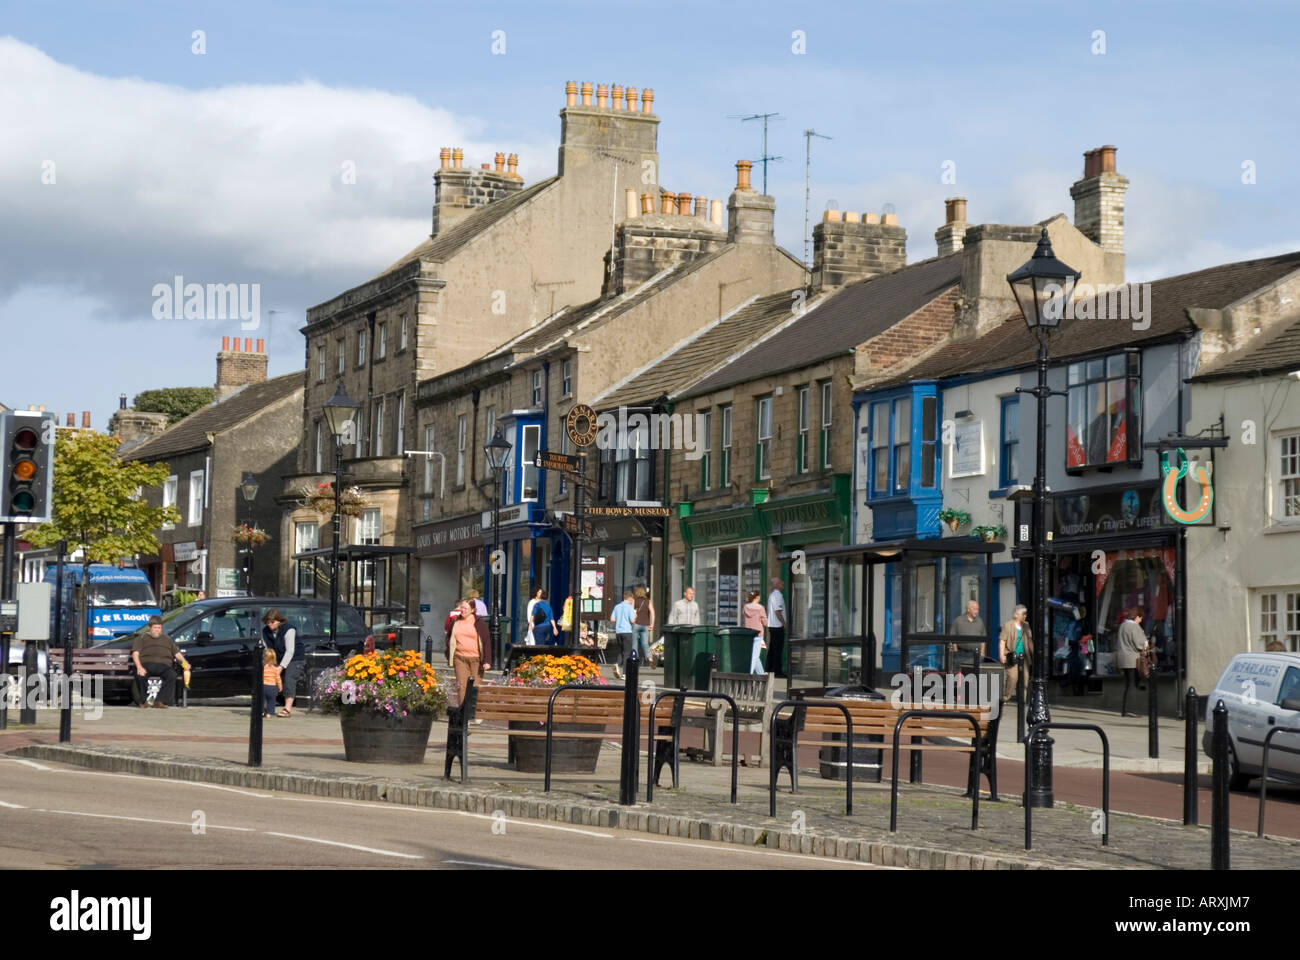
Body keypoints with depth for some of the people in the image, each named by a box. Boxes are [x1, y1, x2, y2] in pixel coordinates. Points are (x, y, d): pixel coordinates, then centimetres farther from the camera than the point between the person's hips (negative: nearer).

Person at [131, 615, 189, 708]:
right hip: (147, 664, -2)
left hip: (164, 665, 2)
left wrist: (184, 662, 1)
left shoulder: (167, 639, 30)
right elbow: (135, 653, 6)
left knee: (172, 675, -33)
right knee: (140, 676, -37)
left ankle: (160, 700, -33)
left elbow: (177, 653, 24)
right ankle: (143, 701, -19)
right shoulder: (142, 637, 20)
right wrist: (139, 667, -13)